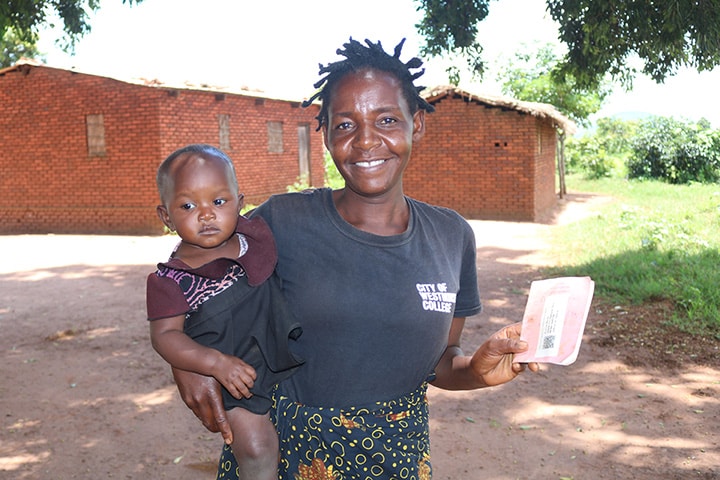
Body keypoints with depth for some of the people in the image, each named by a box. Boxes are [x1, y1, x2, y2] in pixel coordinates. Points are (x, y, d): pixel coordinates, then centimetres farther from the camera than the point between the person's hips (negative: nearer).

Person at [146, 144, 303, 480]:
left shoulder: (256, 235, -3)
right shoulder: (169, 281, -14)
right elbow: (165, 335, -16)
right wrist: (217, 363, -27)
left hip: (285, 350, 4)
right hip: (237, 379, -4)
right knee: (256, 448, -13)